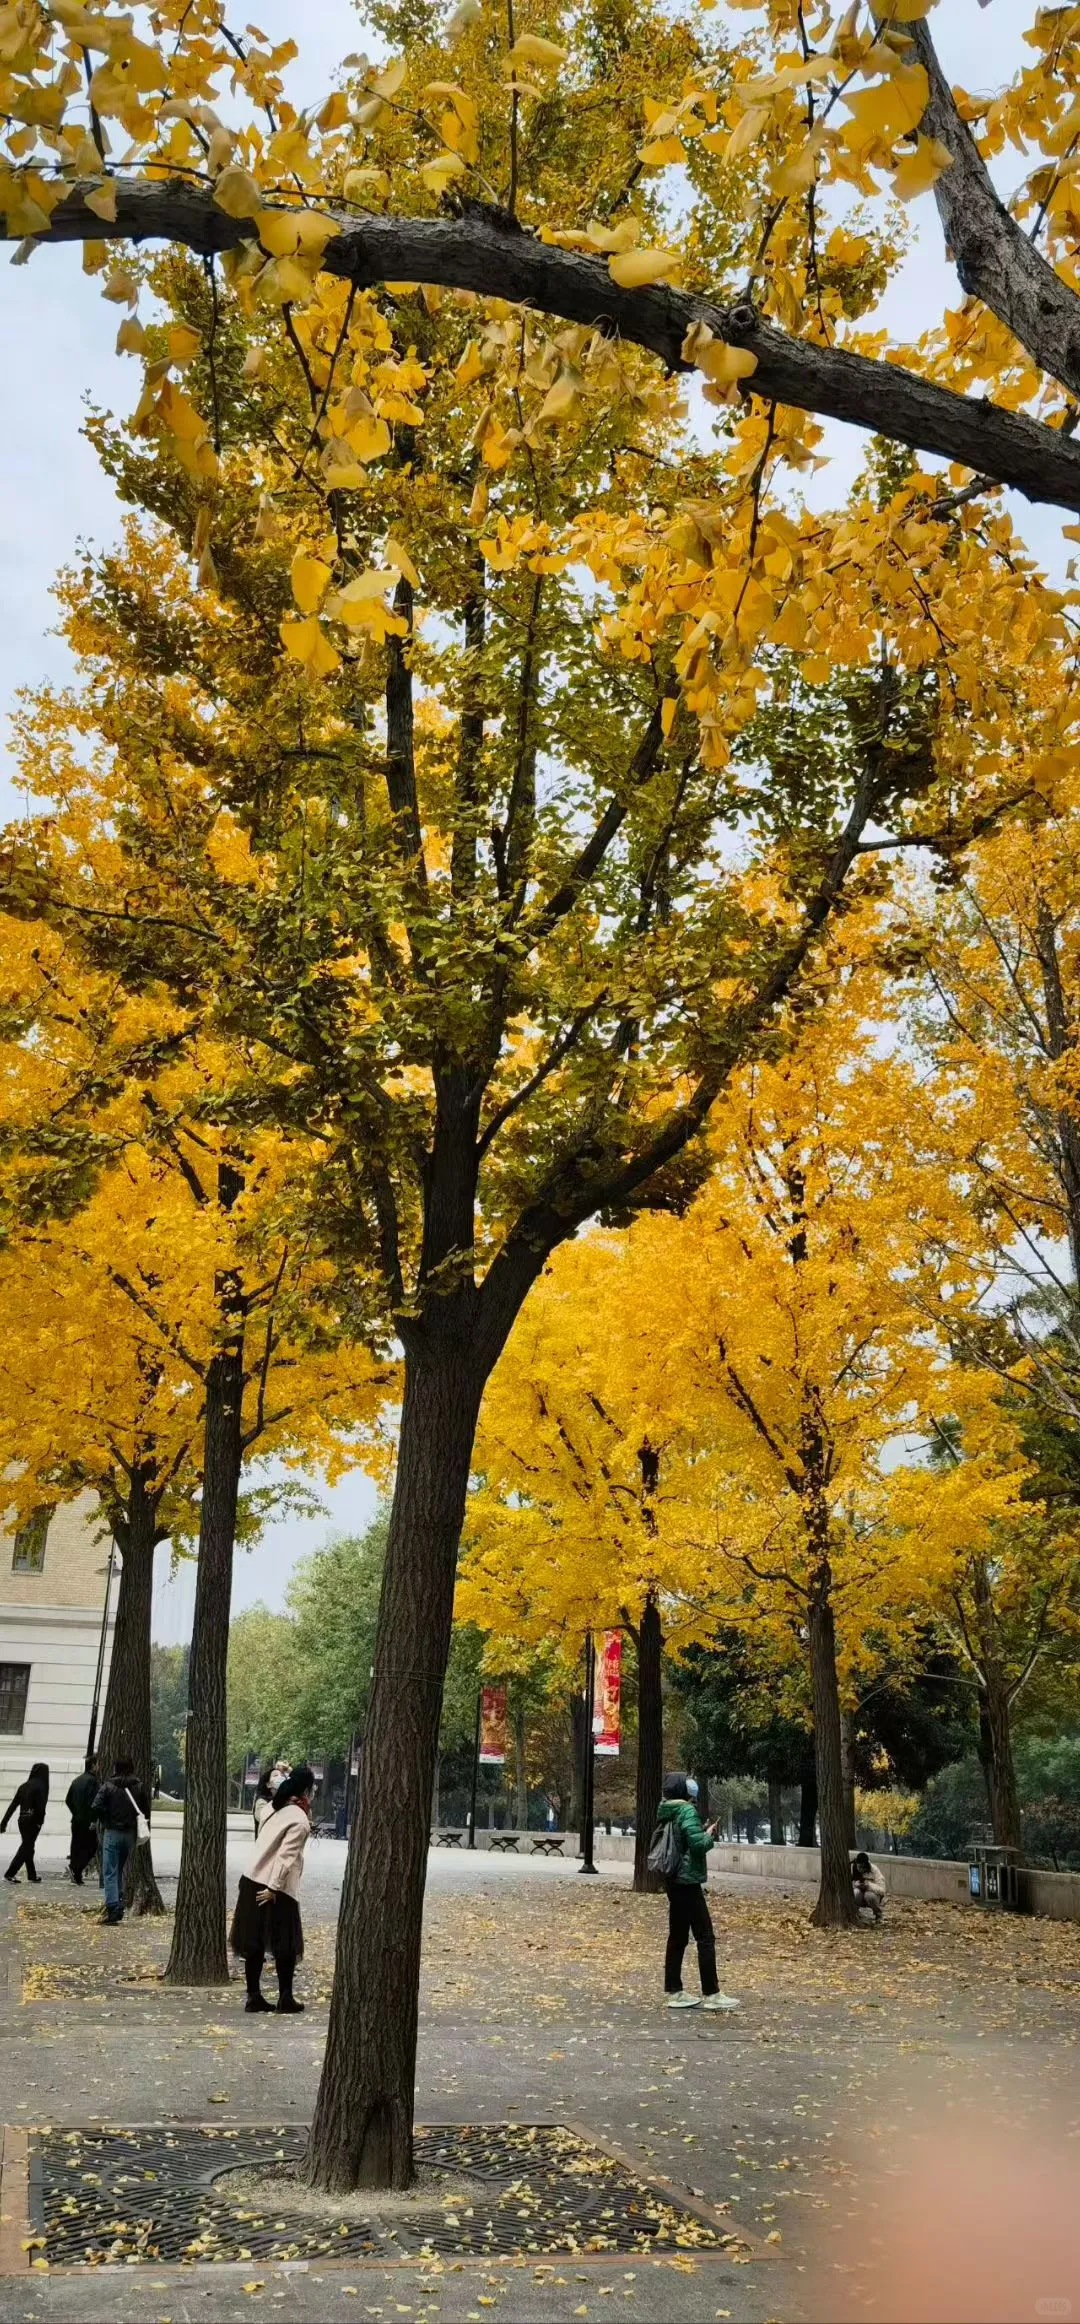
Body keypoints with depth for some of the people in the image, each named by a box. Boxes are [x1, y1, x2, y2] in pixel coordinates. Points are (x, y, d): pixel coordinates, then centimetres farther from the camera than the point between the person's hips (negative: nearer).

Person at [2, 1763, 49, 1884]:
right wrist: (40, 1822, -12)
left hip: (22, 1820, 7)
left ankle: (32, 1874, 26)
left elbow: (13, 1805, 7)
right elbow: (40, 1807, -20)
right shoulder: (40, 1787, -13)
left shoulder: (24, 1786, 8)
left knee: (27, 1847, 17)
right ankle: (10, 1874, -9)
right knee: (26, 1848, -1)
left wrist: (4, 1822, 8)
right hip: (33, 1822, -7)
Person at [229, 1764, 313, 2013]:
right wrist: (273, 1888, -20)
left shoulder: (273, 1809, 9)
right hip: (277, 1888, -7)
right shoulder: (299, 1820, -13)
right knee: (286, 1945, 5)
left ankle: (254, 1996, 14)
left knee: (254, 1943, 11)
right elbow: (286, 1856, -19)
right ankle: (285, 1999, 9)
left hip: (253, 1880, 7)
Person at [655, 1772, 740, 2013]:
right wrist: (710, 1836, -4)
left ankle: (674, 1993, 14)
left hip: (673, 1882, 9)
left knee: (677, 1937, 12)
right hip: (687, 1881, -9)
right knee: (705, 1938, -3)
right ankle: (711, 1994, -1)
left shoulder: (667, 1812, 11)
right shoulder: (687, 1811, -15)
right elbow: (698, 1844, -22)